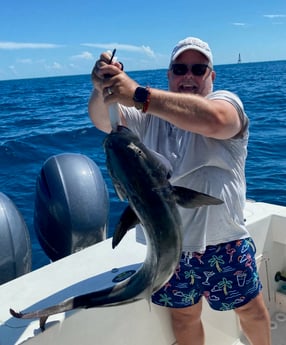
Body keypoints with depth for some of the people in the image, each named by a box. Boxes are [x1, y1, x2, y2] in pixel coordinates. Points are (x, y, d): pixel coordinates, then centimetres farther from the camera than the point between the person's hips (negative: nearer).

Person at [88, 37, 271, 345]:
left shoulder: (226, 101, -8)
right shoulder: (150, 114, 6)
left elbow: (213, 120, -33)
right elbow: (104, 121, -9)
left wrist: (139, 95, -39)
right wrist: (102, 89, -32)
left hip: (223, 243, -2)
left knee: (251, 309, 18)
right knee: (184, 316, 20)